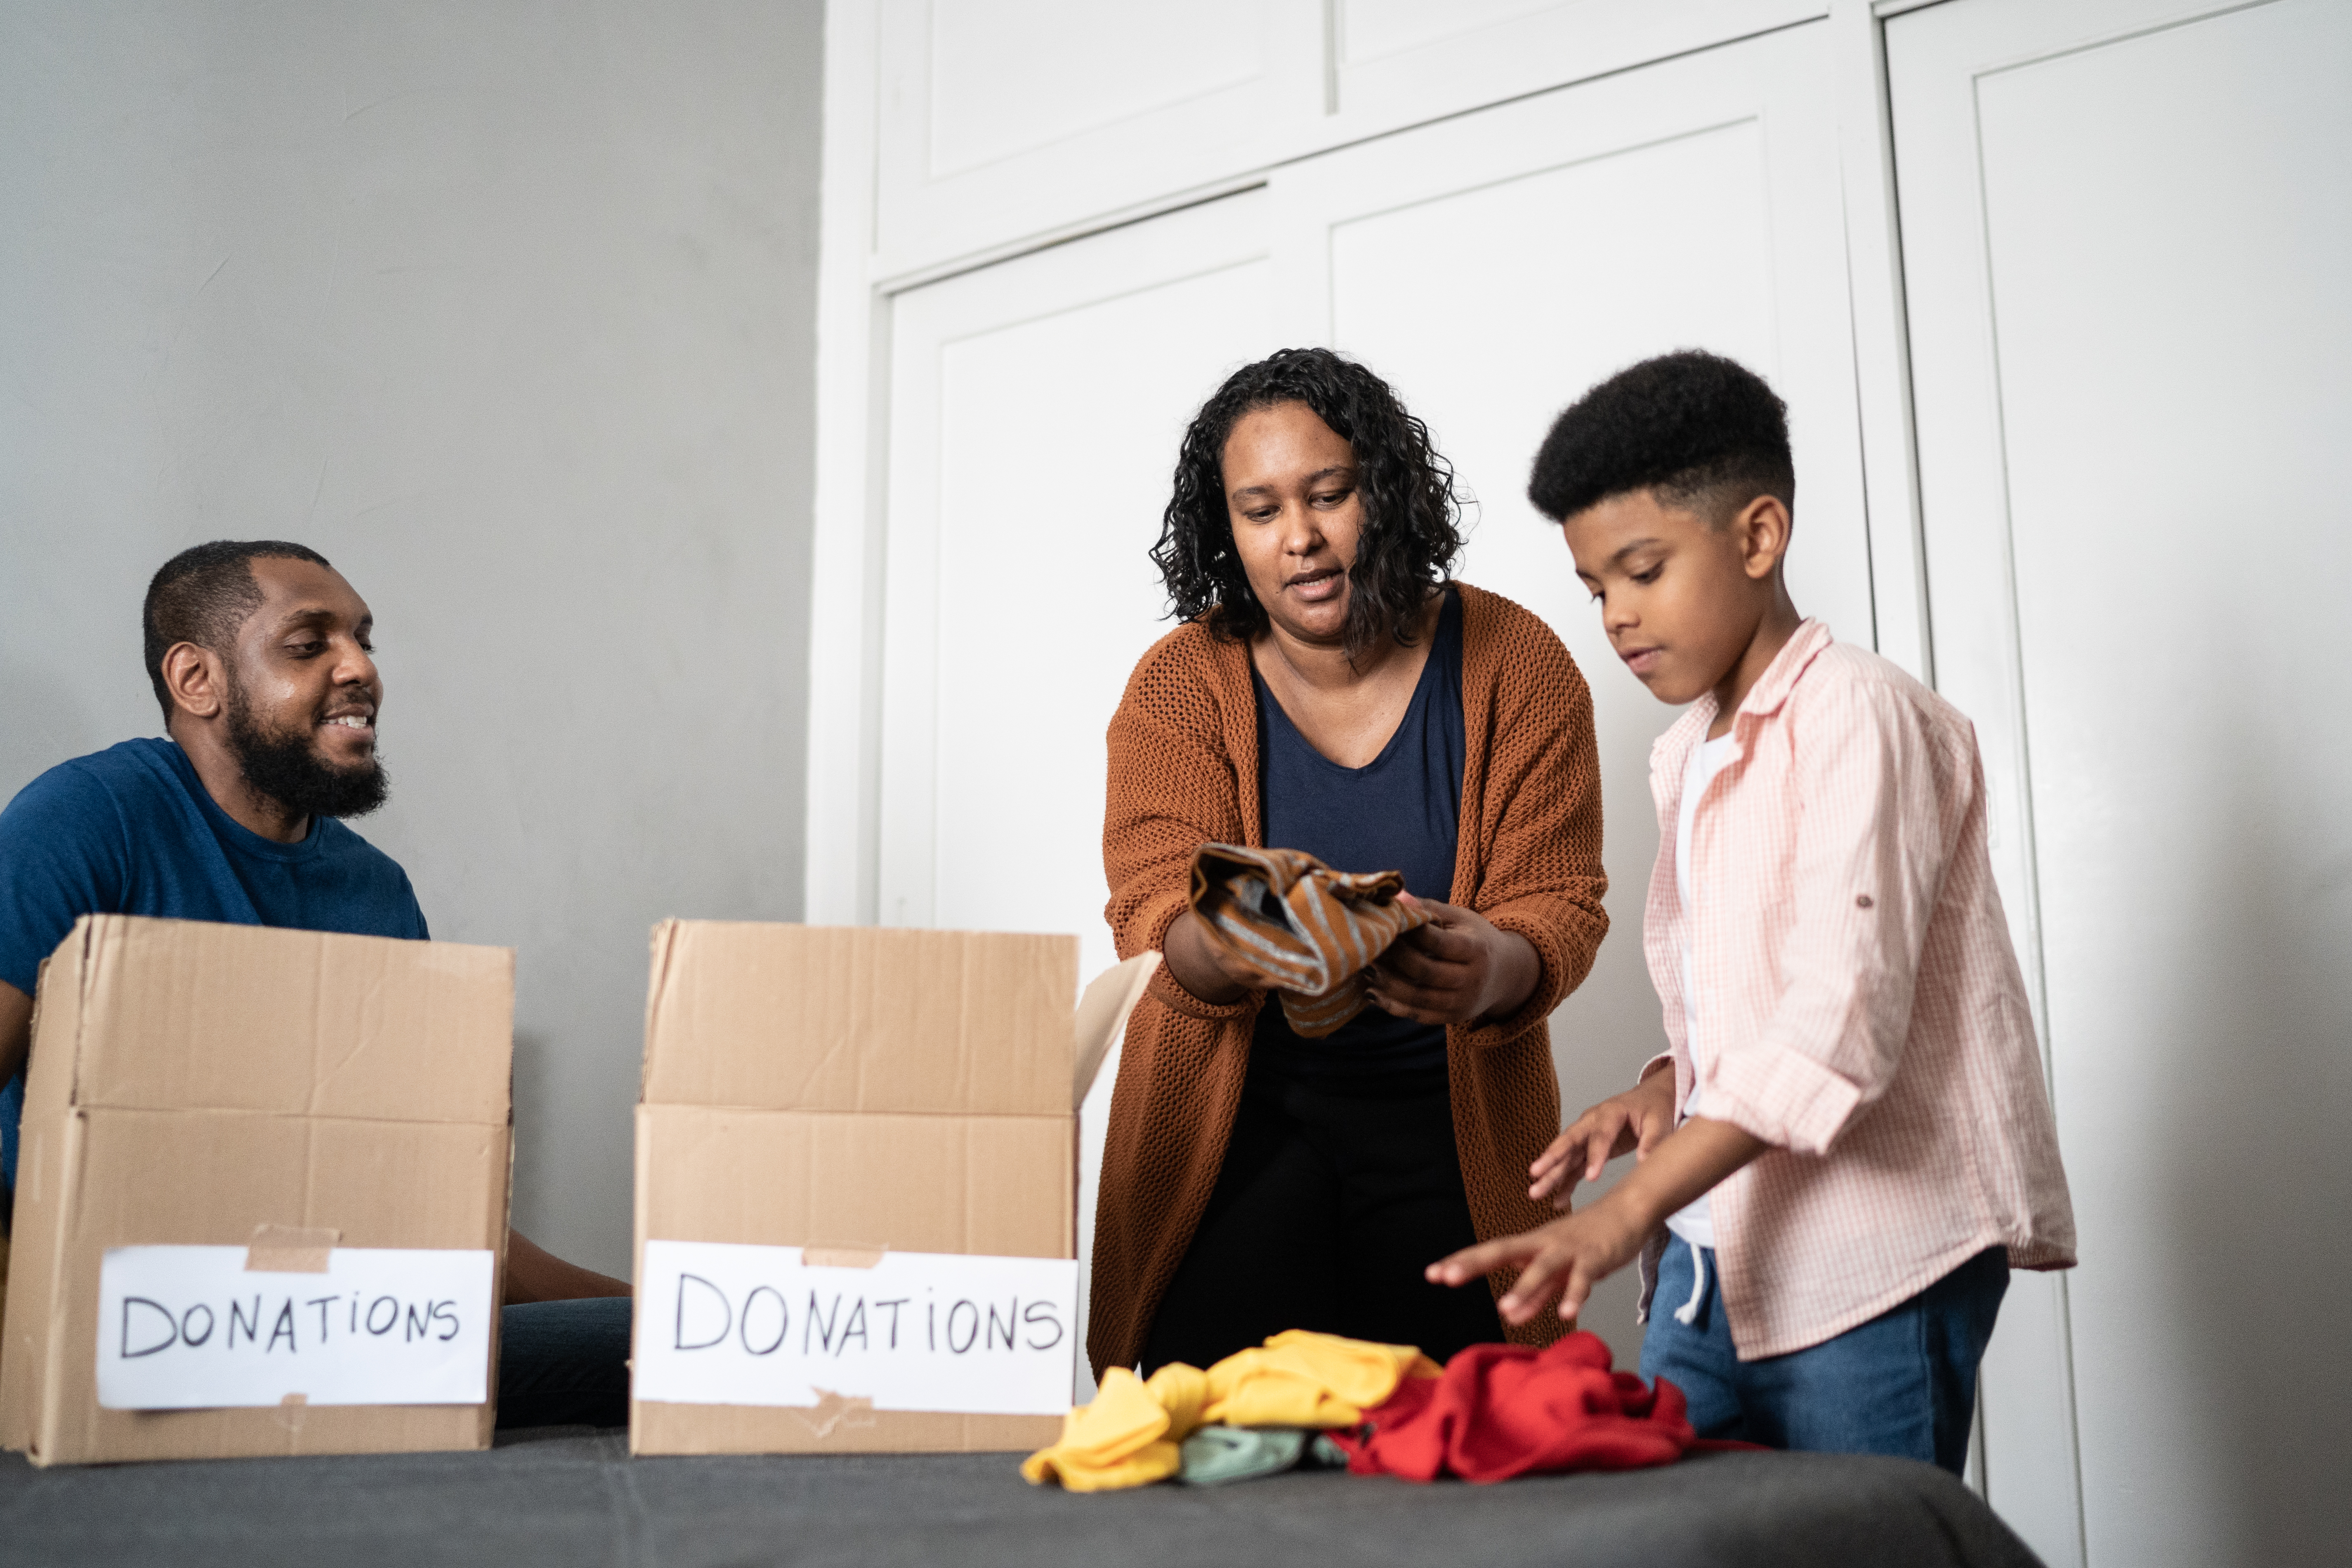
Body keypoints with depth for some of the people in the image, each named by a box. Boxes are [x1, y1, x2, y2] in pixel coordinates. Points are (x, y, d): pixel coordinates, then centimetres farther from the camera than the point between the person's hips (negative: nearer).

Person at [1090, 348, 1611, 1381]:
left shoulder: (1514, 664, -4)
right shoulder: (1182, 685, -3)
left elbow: (1559, 903, -8)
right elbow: (1153, 917, -11)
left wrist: (1493, 970, -32)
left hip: (1450, 1118, 1)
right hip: (1236, 1112, 0)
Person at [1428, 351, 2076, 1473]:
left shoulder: (1856, 716, -10)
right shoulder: (1683, 759, 17)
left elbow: (1840, 1018, -22)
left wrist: (1625, 1212, -29)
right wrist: (1666, 1087, 1)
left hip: (1870, 1263, -7)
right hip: (1710, 1256, 8)